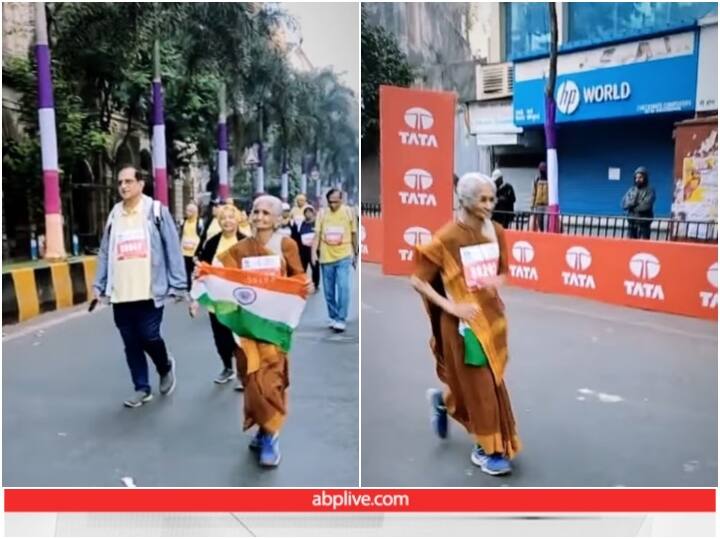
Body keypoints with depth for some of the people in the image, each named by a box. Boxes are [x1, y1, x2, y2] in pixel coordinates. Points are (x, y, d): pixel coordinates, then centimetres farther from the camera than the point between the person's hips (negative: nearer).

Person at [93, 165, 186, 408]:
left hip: (150, 291, -4)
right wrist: (100, 285, 8)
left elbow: (173, 249, -4)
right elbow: (105, 253, 13)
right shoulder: (114, 215, 11)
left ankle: (166, 367, 27)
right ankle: (142, 388, 22)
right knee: (131, 343, 8)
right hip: (121, 293, 4)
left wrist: (178, 285, -9)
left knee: (149, 337, -5)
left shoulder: (156, 211, -2)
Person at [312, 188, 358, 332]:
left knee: (343, 288, -13)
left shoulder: (348, 212, 0)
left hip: (344, 256, -2)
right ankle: (333, 317, 24)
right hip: (326, 257, 2)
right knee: (329, 291, 9)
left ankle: (341, 320, -7)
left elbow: (354, 234, 8)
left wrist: (356, 254, 12)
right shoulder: (322, 213, 0)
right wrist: (314, 252, -15)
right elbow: (317, 234, -1)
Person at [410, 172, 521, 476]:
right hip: (464, 322, -6)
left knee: (485, 382, 17)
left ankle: (442, 401, 46)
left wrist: (497, 282, -9)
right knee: (480, 387, 4)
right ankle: (486, 450, 22)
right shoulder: (446, 239, -17)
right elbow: (417, 281, -13)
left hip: (492, 317, 6)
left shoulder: (496, 232, 0)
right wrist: (450, 306, -19)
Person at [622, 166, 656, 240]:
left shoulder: (650, 190, -2)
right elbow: (624, 204, 3)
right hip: (631, 222, 5)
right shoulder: (631, 190, 12)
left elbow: (646, 205, -14)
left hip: (643, 223, -4)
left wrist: (632, 206, -3)